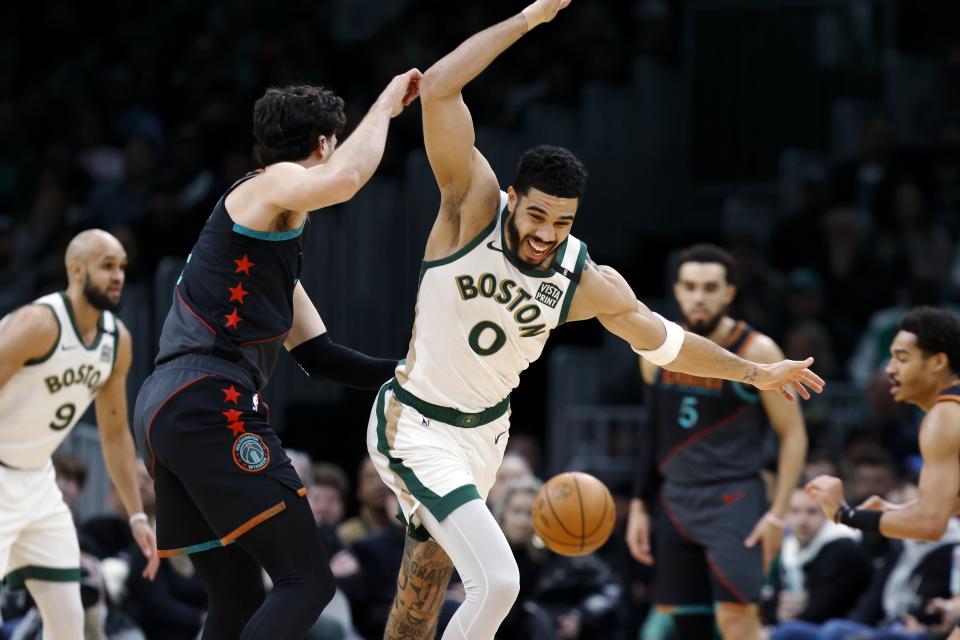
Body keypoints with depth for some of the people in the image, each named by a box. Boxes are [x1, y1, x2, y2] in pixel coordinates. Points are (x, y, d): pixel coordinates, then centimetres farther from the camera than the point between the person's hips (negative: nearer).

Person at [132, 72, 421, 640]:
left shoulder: (279, 245, 28)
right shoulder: (270, 185, -2)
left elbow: (317, 355, 30)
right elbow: (344, 181, -26)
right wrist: (387, 105, -12)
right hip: (210, 406, -10)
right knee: (307, 582, -13)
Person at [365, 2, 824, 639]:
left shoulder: (589, 284, -10)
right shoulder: (475, 208, -22)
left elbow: (664, 340, 9)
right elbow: (439, 88, -32)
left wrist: (755, 372, 15)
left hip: (486, 431, 6)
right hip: (417, 426, -6)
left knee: (424, 587, 22)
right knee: (497, 580, -22)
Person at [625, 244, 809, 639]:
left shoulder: (755, 353, -10)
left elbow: (793, 435, -8)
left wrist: (777, 514, -15)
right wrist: (638, 505, 12)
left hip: (733, 501, -6)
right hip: (677, 501, 6)